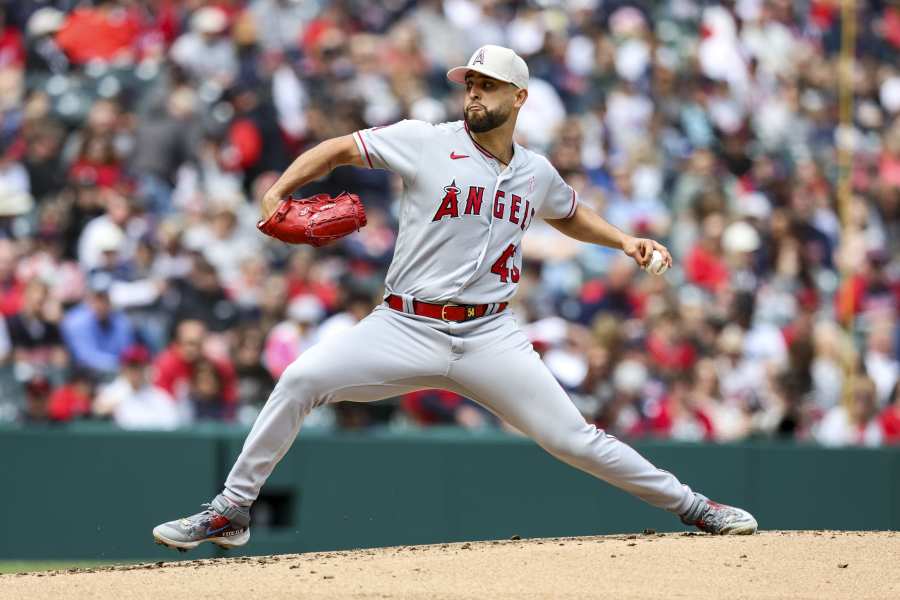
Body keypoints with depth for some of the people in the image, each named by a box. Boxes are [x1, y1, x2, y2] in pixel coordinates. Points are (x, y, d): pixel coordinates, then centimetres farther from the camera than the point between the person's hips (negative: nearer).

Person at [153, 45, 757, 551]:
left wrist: (624, 240, 16)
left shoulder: (537, 172, 9)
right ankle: (231, 512, -9)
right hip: (405, 327, -2)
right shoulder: (426, 142, -3)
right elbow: (341, 148, 3)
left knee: (572, 437, -6)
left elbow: (570, 215, 31)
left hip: (490, 337, 2)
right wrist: (278, 192, -10)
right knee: (300, 379, -20)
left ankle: (691, 505, 11)